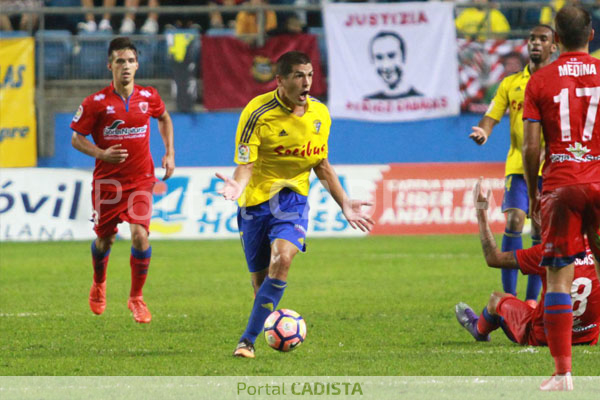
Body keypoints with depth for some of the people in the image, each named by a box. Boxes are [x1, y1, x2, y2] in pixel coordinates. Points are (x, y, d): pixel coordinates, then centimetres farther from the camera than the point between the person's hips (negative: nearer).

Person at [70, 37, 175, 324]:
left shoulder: (148, 97, -2)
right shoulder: (96, 103, -10)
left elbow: (164, 119, 21)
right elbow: (76, 138, -3)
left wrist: (169, 153, 12)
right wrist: (101, 154, -21)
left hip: (140, 180, 1)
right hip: (107, 180, -1)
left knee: (140, 234, -17)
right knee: (105, 239, 12)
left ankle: (136, 298, 1)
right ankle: (99, 285, 45)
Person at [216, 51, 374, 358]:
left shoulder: (320, 114, 2)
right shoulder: (258, 113, -14)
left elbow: (321, 164, 15)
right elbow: (246, 164, -16)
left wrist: (344, 204, 12)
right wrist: (238, 184, -38)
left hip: (292, 198, 2)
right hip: (256, 199, -2)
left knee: (282, 258, -24)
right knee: (260, 278, 5)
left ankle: (249, 339, -22)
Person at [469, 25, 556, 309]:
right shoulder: (511, 83, 12)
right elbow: (492, 117, 7)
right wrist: (483, 132, -16)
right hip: (518, 165, 1)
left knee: (541, 233, -1)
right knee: (514, 222, -15)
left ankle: (531, 300, 6)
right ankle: (508, 295, -11)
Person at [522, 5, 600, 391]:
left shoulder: (540, 81, 2)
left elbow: (531, 146, 0)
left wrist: (533, 192, 12)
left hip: (560, 185, -1)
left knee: (558, 278, 1)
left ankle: (562, 372, -4)